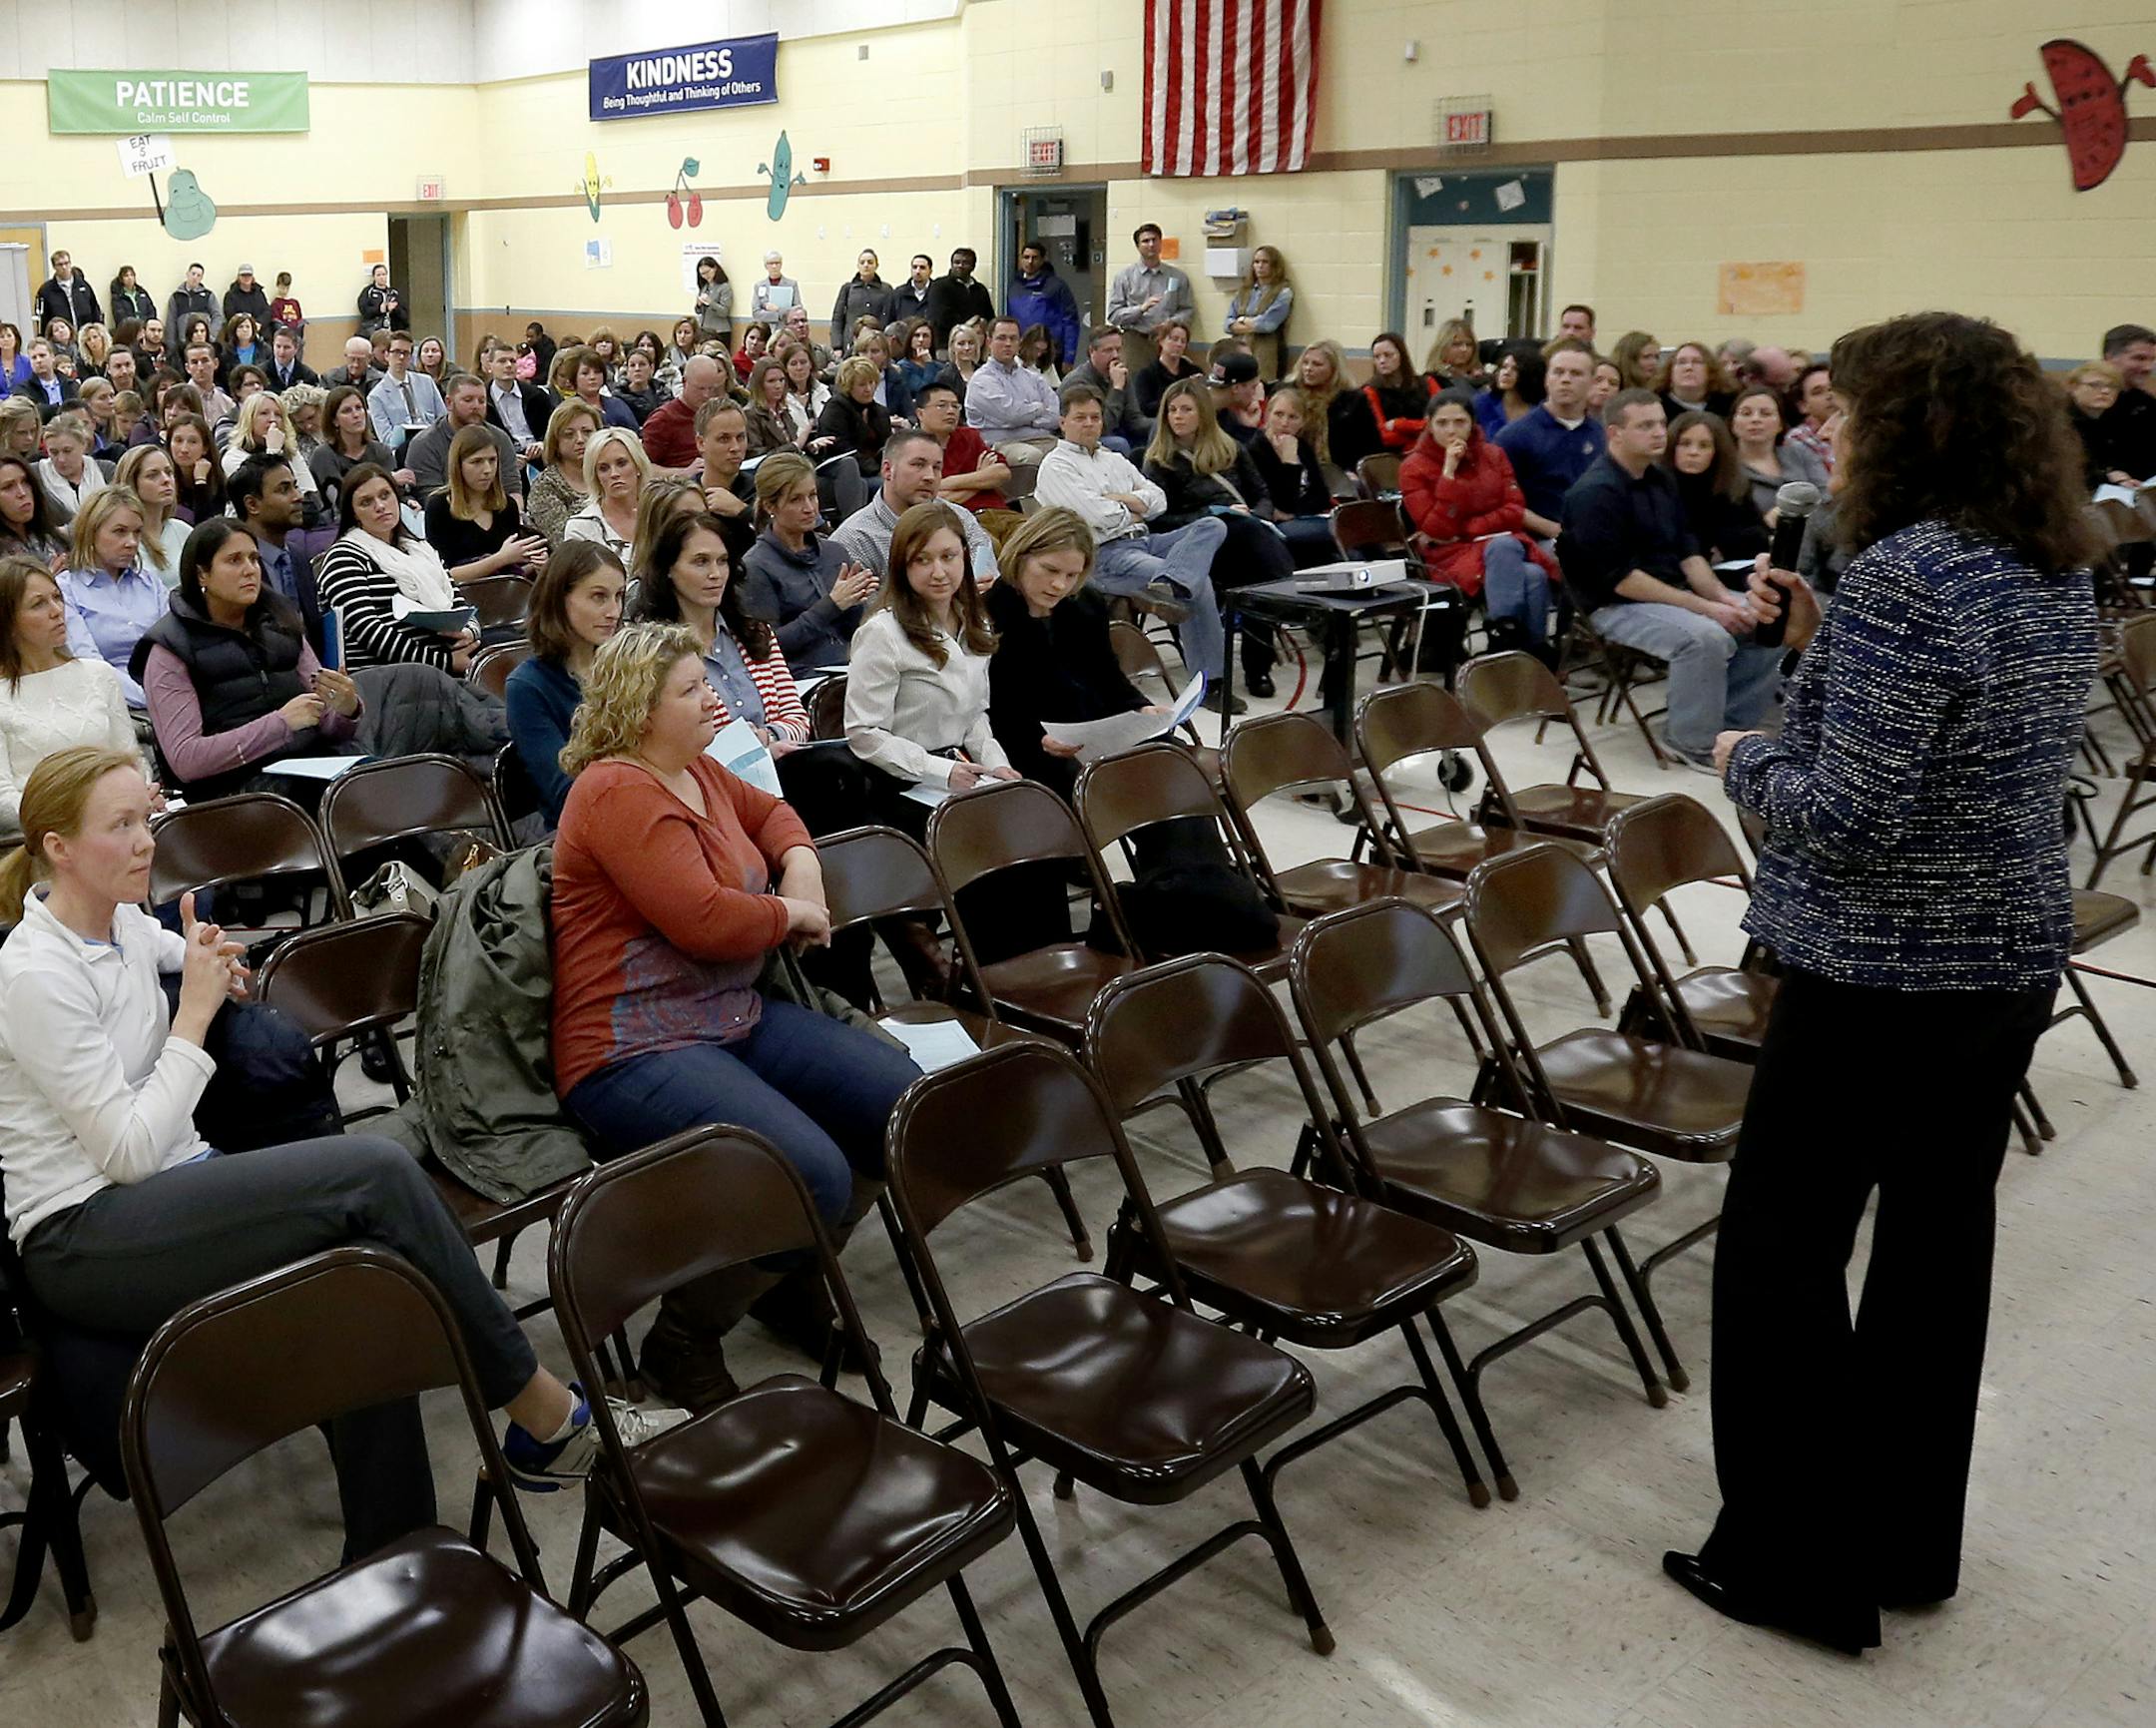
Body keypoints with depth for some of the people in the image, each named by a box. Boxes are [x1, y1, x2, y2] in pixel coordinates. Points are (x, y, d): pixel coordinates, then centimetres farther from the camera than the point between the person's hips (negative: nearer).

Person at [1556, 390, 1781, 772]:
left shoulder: (1662, 479, 11)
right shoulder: (1595, 493, -16)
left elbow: (1687, 550, 14)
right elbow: (1619, 578, -21)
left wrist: (1721, 596, -5)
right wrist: (1702, 607, -21)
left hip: (1675, 593, 9)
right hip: (1618, 606, -9)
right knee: (1705, 636, -32)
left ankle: (1725, 726, 1)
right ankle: (1693, 743, -14)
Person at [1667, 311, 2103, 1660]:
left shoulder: (1904, 574, -21)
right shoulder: (2064, 573, 7)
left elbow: (1851, 814, -24)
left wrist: (1747, 760, -6)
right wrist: (1820, 641, 8)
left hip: (1883, 973, -9)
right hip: (2014, 959, 9)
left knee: (1783, 1247, 5)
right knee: (1939, 1243, 17)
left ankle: (1798, 1564, 16)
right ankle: (1908, 1542, 31)